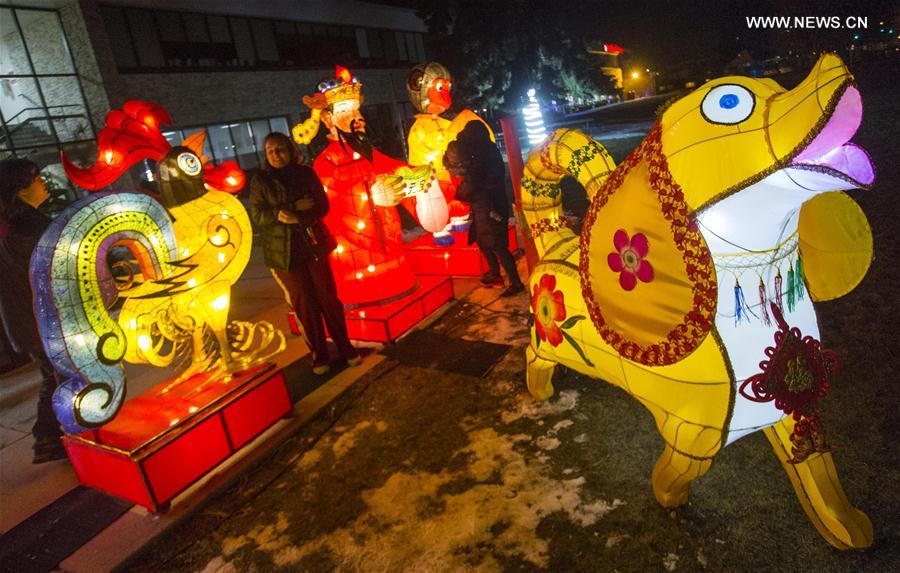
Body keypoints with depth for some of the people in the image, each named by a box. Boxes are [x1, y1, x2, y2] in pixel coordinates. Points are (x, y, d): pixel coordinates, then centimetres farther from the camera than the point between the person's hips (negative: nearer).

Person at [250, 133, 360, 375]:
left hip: (314, 245, 1)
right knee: (304, 304, 4)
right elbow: (258, 216, -7)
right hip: (283, 252, -1)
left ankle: (345, 346, 18)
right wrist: (295, 206, -20)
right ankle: (319, 354, 16)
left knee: (328, 297, 4)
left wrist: (295, 218, -18)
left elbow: (322, 206, -2)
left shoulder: (306, 174, 4)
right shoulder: (260, 181, 1)